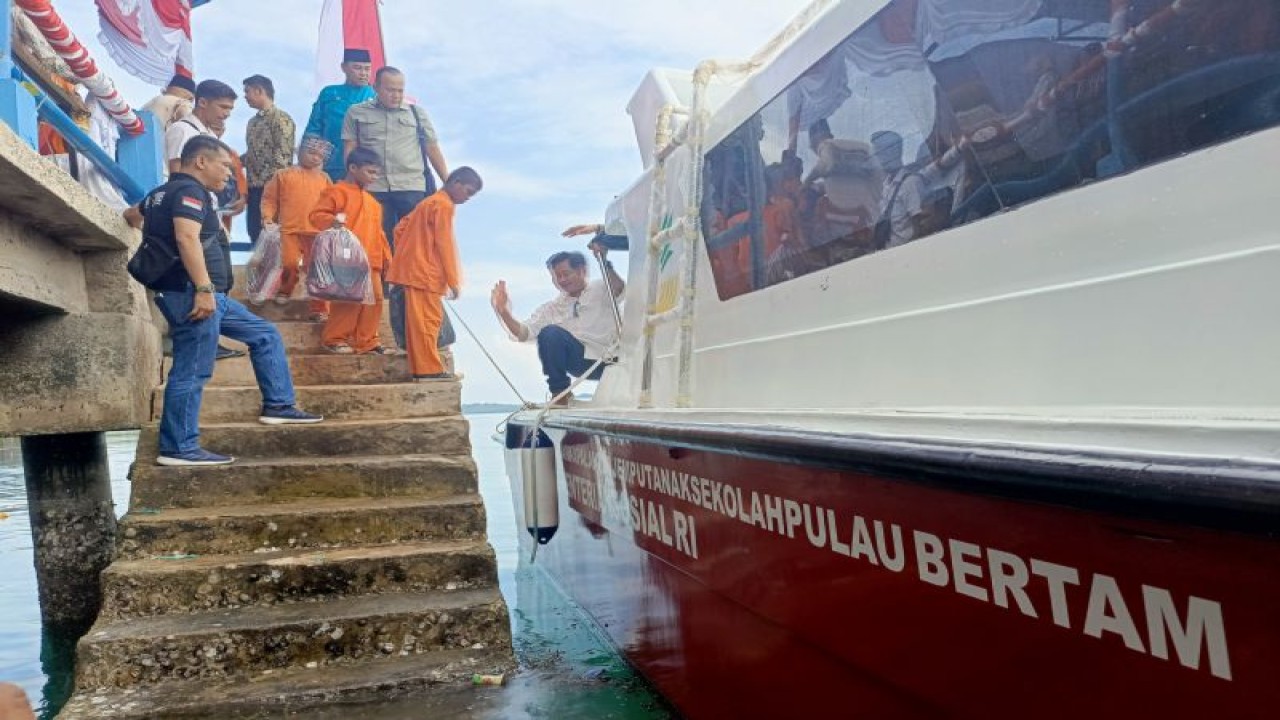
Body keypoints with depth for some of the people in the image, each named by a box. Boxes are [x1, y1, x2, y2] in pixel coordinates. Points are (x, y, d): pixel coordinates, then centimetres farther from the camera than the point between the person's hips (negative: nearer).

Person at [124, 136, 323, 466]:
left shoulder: (163, 192, 21)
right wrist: (203, 289, -30)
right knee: (191, 373, -8)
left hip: (207, 296, 10)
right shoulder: (189, 190, -10)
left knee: (265, 335, 15)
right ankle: (178, 448, -3)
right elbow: (187, 238, -27)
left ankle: (278, 406, 17)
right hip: (191, 294, -10)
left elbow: (132, 214, 41)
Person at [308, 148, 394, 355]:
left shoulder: (372, 201, 22)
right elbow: (316, 215, -8)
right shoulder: (337, 191, -2)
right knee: (349, 299, -9)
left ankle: (367, 341, 13)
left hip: (370, 260, 8)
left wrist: (386, 258, 18)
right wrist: (332, 221, -28)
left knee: (375, 298, 6)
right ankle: (333, 339, 4)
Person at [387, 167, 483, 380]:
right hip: (424, 272, -9)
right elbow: (445, 244, -13)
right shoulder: (444, 205, -8)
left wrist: (405, 254, 20)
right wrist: (453, 281, -11)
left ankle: (422, 368, 10)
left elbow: (400, 228, 22)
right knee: (428, 320, -8)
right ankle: (429, 369, -8)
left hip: (413, 268, 9)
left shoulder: (430, 202, 21)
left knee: (422, 321, 9)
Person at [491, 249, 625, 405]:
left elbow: (619, 290, -14)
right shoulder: (552, 307, 17)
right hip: (580, 361, 1)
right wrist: (504, 312, -11)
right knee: (550, 333, -23)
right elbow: (523, 332, 6)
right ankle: (560, 393, -9)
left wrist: (605, 262, -30)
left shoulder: (601, 290, 11)